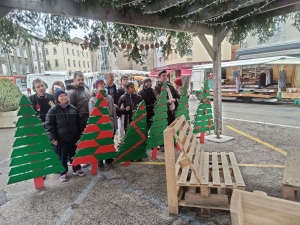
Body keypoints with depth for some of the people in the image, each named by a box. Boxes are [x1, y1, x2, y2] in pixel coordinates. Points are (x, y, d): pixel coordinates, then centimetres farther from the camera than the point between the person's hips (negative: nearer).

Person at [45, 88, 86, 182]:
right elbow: (49, 125, -9)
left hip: (74, 137, 3)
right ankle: (63, 173, 26)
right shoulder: (53, 110, -8)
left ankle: (76, 169, 34)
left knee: (74, 154, 16)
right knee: (63, 157, 9)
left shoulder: (73, 108, 3)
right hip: (61, 139, -3)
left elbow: (79, 123, 10)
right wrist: (53, 138, -14)